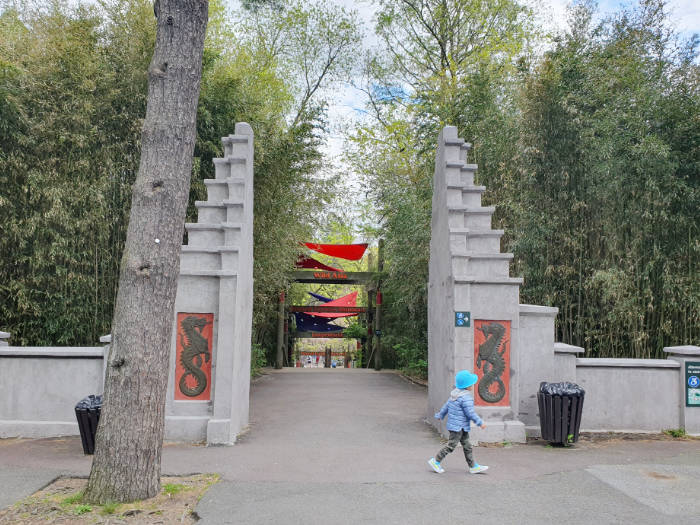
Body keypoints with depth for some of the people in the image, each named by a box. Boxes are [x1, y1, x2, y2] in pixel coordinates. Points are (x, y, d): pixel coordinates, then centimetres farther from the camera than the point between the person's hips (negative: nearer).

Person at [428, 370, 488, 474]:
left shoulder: (455, 394, 8)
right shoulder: (466, 398, -22)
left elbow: (446, 406, 17)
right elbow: (470, 413, -21)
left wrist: (440, 415, 28)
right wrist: (480, 423, -11)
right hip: (458, 427, -10)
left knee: (467, 445, 13)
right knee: (451, 445, -1)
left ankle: (473, 466, 19)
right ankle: (435, 461, 8)